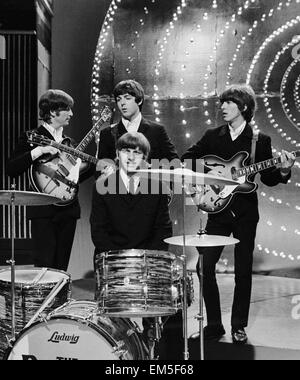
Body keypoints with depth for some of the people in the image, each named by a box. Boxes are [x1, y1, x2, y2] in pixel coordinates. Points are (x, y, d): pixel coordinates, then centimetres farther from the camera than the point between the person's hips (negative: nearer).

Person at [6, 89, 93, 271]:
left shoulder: (68, 142, 16)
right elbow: (11, 170, -14)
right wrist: (38, 151, -23)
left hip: (68, 208, 6)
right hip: (44, 210, -6)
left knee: (61, 266, 7)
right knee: (45, 265, -8)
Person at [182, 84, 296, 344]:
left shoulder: (260, 140, 1)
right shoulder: (212, 137, 7)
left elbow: (267, 178, 3)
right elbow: (186, 160, 9)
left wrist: (283, 172, -17)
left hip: (245, 213, -1)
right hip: (218, 210, 2)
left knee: (243, 271, 3)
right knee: (205, 265, -6)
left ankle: (239, 327, 18)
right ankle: (214, 325, 9)